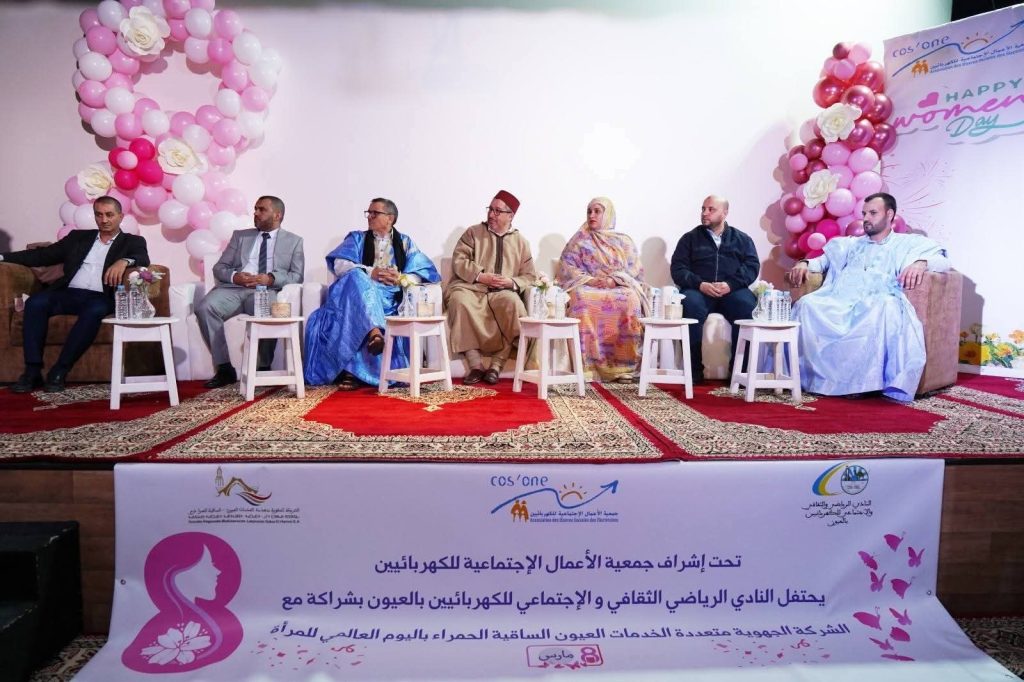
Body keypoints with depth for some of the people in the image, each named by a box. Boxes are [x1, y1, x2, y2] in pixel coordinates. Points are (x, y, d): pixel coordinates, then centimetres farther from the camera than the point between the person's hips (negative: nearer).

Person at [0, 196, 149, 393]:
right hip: (68, 293, 4)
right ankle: (32, 372, -22)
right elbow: (43, 255, 21)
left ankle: (59, 372, -27)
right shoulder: (79, 236, 24)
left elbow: (144, 260, -7)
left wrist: (124, 261, -29)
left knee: (95, 311, -36)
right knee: (35, 302, -24)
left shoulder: (133, 241, 13)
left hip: (100, 298, -4)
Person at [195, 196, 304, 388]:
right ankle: (225, 368, -16)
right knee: (204, 308, -27)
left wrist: (271, 278, -14)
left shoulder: (294, 241, 17)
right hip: (234, 287, 3)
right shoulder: (240, 235, 25)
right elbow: (219, 268, 18)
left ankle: (264, 368, -16)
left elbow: (297, 276, 5)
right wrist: (234, 276, -6)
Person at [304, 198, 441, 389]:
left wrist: (400, 278, -12)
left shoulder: (404, 242, 20)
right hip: (358, 291, 1)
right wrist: (370, 272, -12)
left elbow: (425, 273, 7)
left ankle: (353, 371, -36)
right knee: (357, 276, -35)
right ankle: (374, 331, -52)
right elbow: (340, 265, 3)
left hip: (390, 299, 0)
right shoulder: (357, 238, 21)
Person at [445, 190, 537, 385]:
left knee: (513, 303, -34)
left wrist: (512, 282, -11)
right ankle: (475, 364, -31)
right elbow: (458, 261, 2)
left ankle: (496, 365, -26)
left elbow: (529, 276, 11)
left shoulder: (521, 242, 15)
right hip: (470, 288, 0)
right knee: (459, 300, -35)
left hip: (503, 293, 1)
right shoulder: (473, 232, 12)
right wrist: (481, 276, -13)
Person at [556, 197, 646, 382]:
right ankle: (587, 364, -36)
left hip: (619, 287, 0)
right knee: (582, 299, -37)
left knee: (629, 300, -35)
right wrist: (589, 280, -12)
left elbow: (635, 269, 7)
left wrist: (614, 279, -13)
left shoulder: (624, 240, 18)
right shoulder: (579, 239, 18)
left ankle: (623, 365, -32)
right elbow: (567, 267, 6)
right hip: (587, 287, 0)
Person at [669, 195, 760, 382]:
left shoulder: (742, 239, 19)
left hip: (733, 290, 1)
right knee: (691, 305, -35)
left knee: (748, 308, -32)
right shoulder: (690, 238, 17)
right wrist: (700, 284, -13)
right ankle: (694, 368, -27)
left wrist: (730, 284, -15)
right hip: (698, 289, -1)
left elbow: (752, 266, 5)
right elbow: (678, 269, 6)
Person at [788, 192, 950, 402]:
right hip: (839, 301, 3)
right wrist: (805, 263, 4)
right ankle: (816, 375, -30)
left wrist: (921, 262, -16)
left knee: (887, 307, -40)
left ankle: (862, 381, -35)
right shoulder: (851, 243, 34)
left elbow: (943, 261, 9)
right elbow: (824, 260, 29)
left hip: (877, 303, -2)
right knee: (807, 304, -31)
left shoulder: (908, 243, 21)